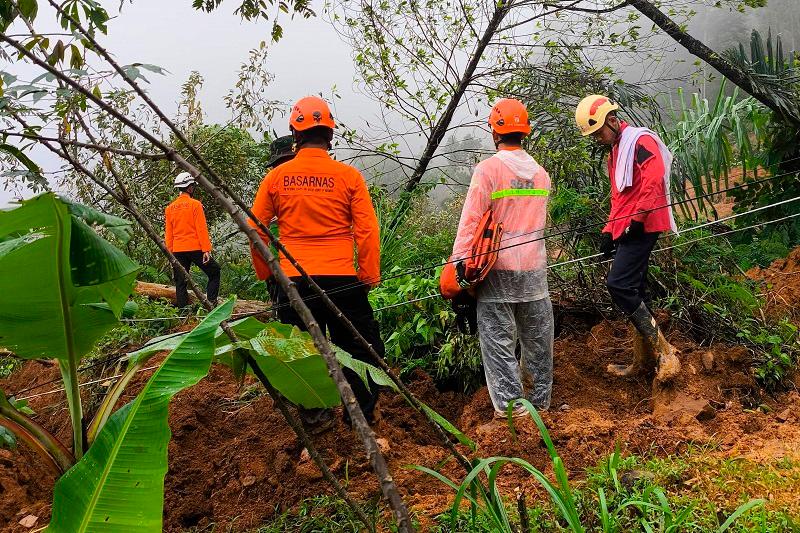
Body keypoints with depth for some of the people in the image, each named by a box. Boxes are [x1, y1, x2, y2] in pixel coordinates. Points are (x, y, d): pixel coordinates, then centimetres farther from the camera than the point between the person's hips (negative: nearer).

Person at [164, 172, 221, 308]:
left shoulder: (169, 208, 9)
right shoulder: (195, 204, -6)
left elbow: (168, 234, 10)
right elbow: (201, 229, -11)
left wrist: (170, 253, 14)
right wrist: (206, 249, -11)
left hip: (177, 250, 5)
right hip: (195, 248, -5)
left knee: (180, 282, 9)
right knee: (214, 272, 9)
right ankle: (211, 302, 0)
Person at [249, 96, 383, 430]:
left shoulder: (277, 177, 1)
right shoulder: (348, 176, -4)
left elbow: (255, 228, 5)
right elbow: (367, 230, -6)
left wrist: (265, 273, 16)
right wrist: (370, 275, 3)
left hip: (293, 279, 2)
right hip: (341, 279, -2)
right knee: (357, 347, 13)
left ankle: (313, 416, 24)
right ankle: (361, 415, 20)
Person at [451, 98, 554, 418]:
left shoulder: (488, 169, -9)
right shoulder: (541, 174, 9)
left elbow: (471, 220, -14)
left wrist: (458, 260, -13)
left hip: (499, 269, -5)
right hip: (535, 270, 5)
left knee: (498, 338, 2)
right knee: (537, 337, 14)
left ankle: (510, 403, 1)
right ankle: (540, 398, 26)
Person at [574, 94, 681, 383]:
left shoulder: (640, 140, -8)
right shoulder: (615, 152, 22)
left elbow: (653, 180, -22)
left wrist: (637, 219, -22)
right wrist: (609, 232, 20)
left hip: (641, 227, -10)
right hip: (626, 230, 10)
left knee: (618, 284, -18)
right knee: (633, 291, 10)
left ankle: (664, 351, -14)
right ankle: (644, 361, 17)